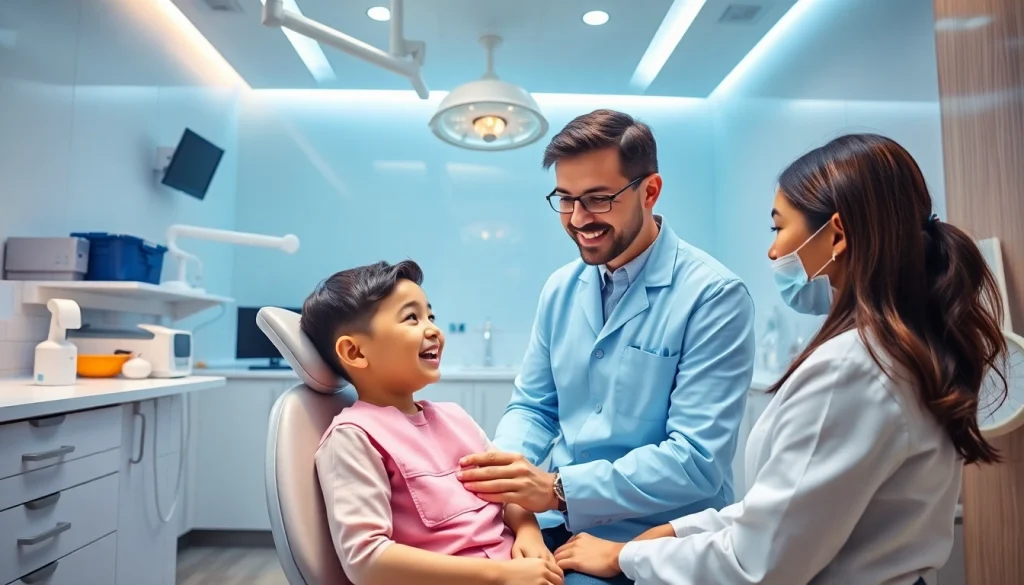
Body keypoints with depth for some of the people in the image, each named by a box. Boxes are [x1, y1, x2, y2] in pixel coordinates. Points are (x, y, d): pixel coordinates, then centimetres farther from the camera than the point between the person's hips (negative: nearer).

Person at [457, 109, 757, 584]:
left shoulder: (714, 295, -14)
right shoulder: (560, 289, 3)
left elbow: (698, 458, -19)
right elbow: (533, 406, 9)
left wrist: (559, 490, -24)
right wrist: (505, 461, -12)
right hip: (558, 531, 5)